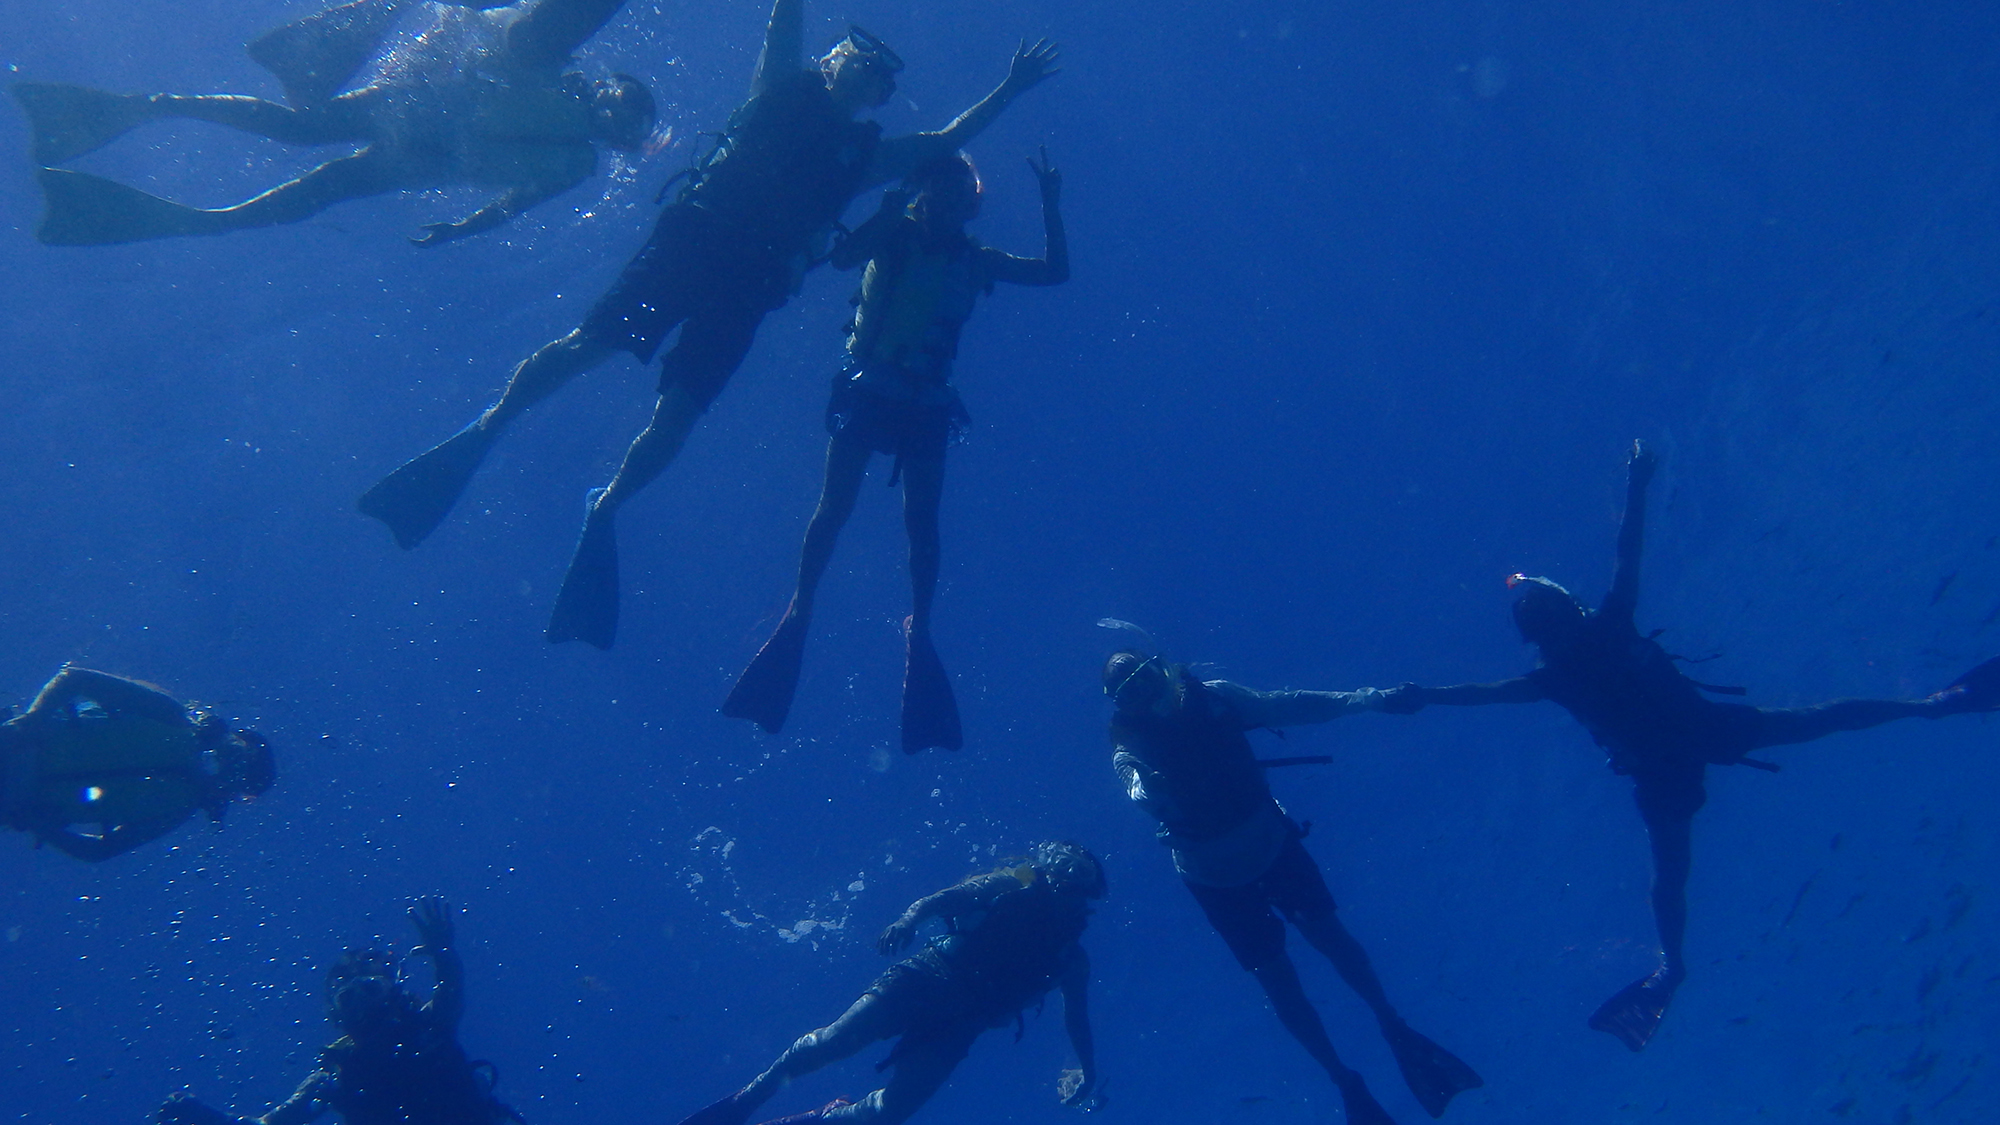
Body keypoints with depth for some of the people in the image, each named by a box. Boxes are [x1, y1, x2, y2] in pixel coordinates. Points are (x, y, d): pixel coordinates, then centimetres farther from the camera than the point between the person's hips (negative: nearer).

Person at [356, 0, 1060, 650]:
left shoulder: (865, 153, 22)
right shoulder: (783, 88, 17)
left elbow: (946, 140, 26)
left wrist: (1008, 91, 25)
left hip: (750, 284, 2)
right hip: (691, 241, -2)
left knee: (678, 414, -11)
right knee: (591, 342, -15)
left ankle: (604, 510, 1)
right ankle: (484, 431, -5)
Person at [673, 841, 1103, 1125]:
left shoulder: (1070, 958, 17)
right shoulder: (1011, 885, 11)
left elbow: (1078, 1020, 17)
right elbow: (942, 899, 0)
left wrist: (1088, 1073, 2)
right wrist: (908, 921, -20)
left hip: (956, 1028, 2)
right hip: (929, 976, -2)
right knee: (836, 1040, -23)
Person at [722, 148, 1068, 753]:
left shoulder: (974, 259, 6)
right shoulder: (894, 236, -3)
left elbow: (1055, 272, 8)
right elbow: (841, 254, -21)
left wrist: (1051, 207, 1)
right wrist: (889, 207, -25)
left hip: (926, 402, 2)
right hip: (868, 390, -2)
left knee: (922, 521, -1)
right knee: (835, 505, -6)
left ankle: (919, 628, 10)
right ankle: (800, 608, 6)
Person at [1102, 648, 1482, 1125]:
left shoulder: (1212, 697, -11)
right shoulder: (1131, 746, -19)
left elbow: (1288, 706, -6)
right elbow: (1139, 790, -39)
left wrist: (1370, 698, -11)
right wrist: (1148, 790, -63)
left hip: (1272, 842, 2)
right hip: (1218, 878, -2)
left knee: (1330, 937, 12)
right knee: (1278, 978, 6)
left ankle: (1396, 1031, 34)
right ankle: (1346, 1083, 22)